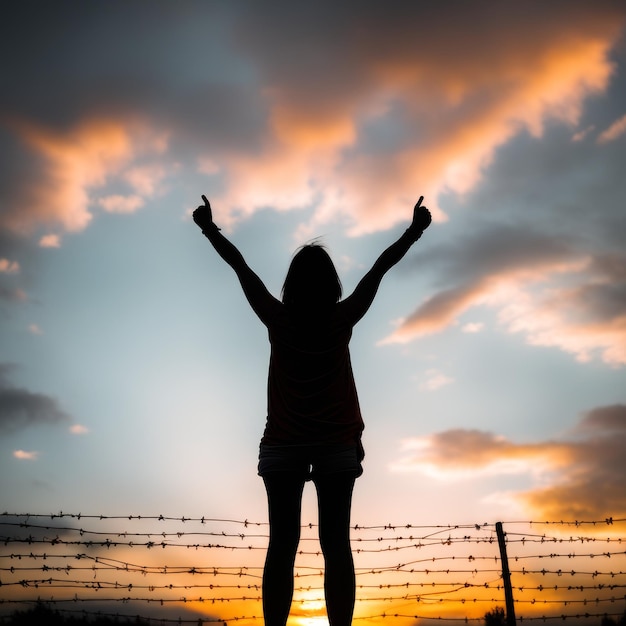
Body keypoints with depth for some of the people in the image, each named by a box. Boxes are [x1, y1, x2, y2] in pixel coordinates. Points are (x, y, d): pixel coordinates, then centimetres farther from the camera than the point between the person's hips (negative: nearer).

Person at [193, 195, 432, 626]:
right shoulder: (343, 318, -5)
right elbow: (381, 268, 4)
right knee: (335, 543, -2)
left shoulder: (279, 319, -5)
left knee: (282, 544, -2)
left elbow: (241, 266, 3)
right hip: (337, 443, 0)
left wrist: (210, 228, 13)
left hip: (284, 444, 0)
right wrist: (415, 231, 13)